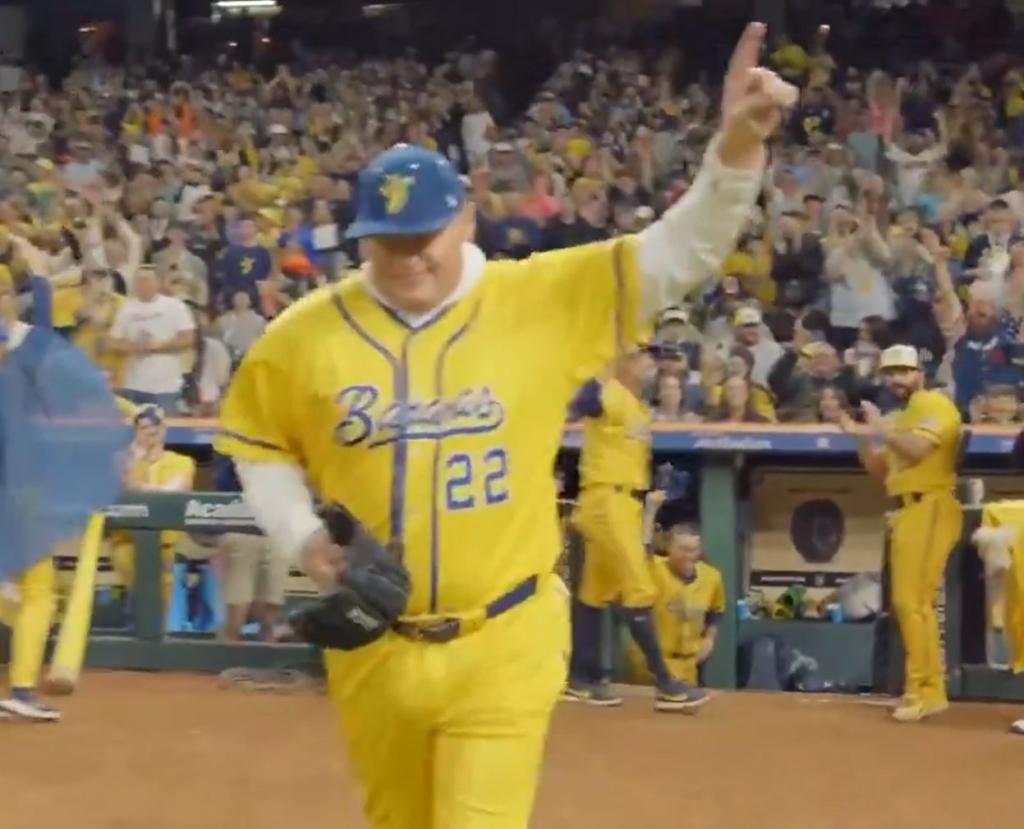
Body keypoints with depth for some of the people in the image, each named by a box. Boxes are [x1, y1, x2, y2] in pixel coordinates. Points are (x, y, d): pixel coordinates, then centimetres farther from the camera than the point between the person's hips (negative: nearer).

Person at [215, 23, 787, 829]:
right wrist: (303, 538, -6)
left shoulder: (543, 300, -8)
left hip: (503, 646, -2)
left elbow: (680, 251, -13)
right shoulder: (306, 333, -4)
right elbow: (257, 442, 11)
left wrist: (739, 142, -28)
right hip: (374, 647, 3)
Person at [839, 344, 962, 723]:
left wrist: (881, 428, -15)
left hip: (929, 509, -10)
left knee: (911, 600, -15)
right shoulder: (900, 418, 23)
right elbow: (880, 471, 22)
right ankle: (930, 691, 17)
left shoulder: (934, 403, -5)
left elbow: (917, 449, -22)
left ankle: (921, 691, -13)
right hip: (908, 511, 10)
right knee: (912, 603, 11)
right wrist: (861, 437, 10)